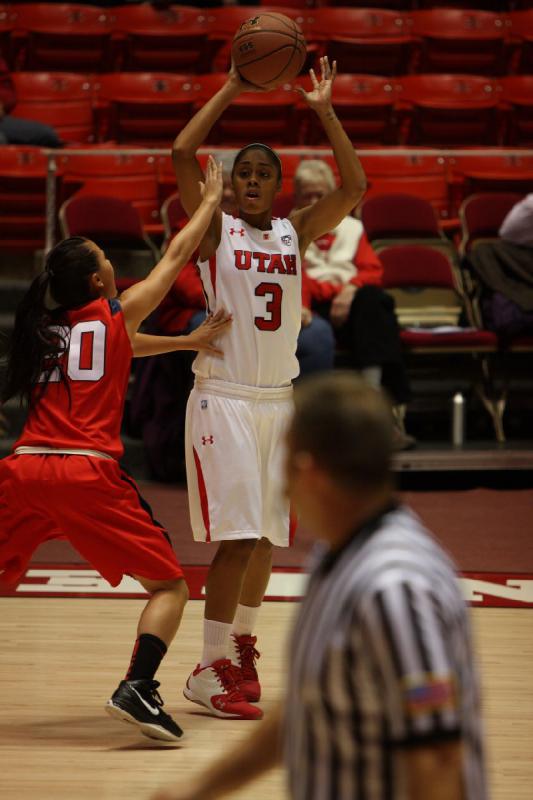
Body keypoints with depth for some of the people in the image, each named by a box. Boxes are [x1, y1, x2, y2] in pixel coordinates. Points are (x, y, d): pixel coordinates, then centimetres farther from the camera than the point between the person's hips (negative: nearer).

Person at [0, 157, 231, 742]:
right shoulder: (116, 316, 8)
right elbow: (177, 255, 20)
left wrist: (189, 342, 38)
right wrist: (210, 200, 33)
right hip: (87, 474, -4)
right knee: (169, 587, 6)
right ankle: (136, 689, -14)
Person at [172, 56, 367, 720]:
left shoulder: (297, 232, 10)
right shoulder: (215, 228, 0)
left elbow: (354, 188, -1)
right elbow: (181, 153, -14)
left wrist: (324, 111, -5)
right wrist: (230, 91, -11)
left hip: (279, 399, 5)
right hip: (223, 397, -5)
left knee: (269, 535, 10)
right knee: (238, 535, -13)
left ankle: (241, 645, 28)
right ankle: (208, 671, -9)